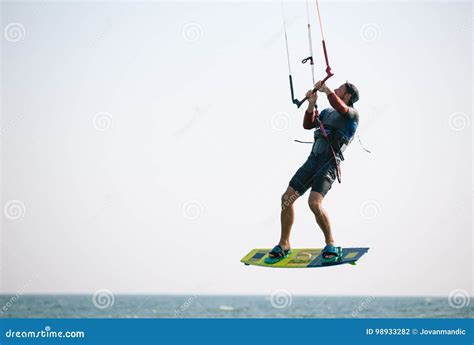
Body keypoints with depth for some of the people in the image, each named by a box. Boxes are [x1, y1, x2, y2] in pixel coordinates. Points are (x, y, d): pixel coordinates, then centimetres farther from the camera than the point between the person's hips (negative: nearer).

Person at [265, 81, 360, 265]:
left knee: (314, 203, -26)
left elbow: (340, 108, -20)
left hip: (329, 163, -7)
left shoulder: (353, 114, 2)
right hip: (313, 160, 7)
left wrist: (326, 89, -12)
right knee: (286, 198, 1)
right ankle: (283, 245, 14)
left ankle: (331, 245, -9)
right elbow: (308, 125, 16)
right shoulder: (327, 112, 24)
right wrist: (312, 104, 4)